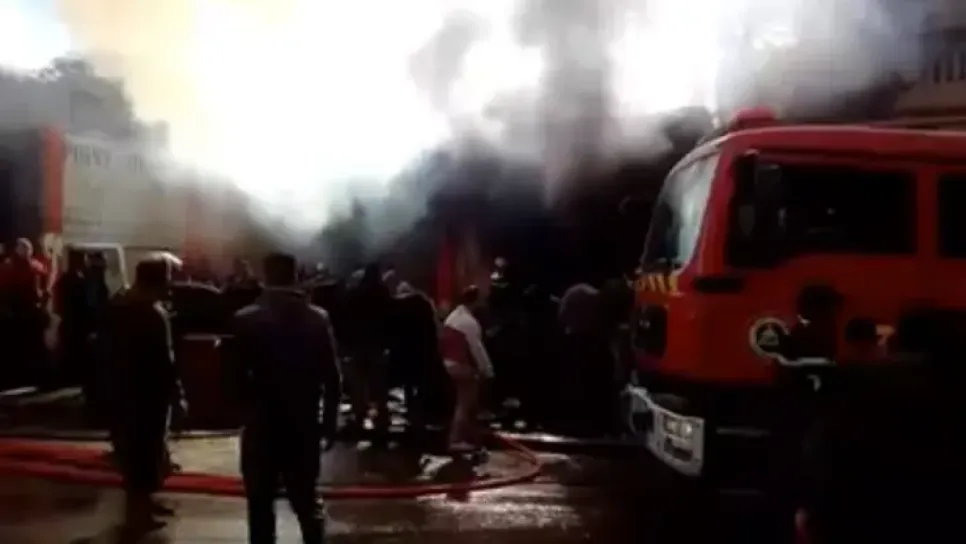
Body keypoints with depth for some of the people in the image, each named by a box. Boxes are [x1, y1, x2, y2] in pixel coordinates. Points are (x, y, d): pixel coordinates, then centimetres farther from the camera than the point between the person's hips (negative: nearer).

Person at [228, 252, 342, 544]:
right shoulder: (318, 318, -2)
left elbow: (237, 375, -8)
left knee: (261, 501, 8)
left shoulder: (246, 319, -7)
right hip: (304, 423, 2)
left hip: (262, 423, -2)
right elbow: (332, 377, -1)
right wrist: (330, 421, 7)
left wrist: (247, 408, 9)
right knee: (307, 499, 14)